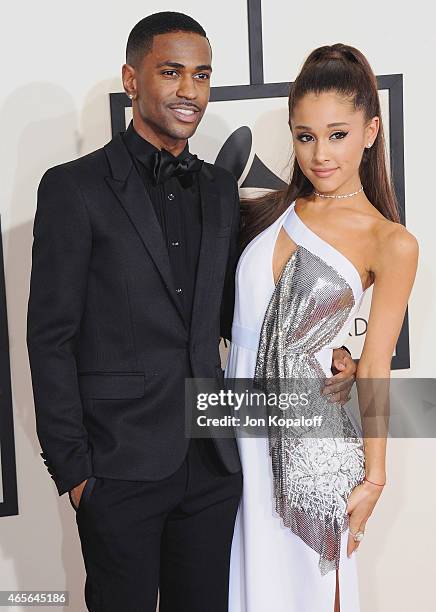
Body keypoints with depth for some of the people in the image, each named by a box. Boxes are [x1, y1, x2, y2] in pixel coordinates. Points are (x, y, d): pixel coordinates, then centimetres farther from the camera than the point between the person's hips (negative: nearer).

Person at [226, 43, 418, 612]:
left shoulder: (391, 243, -8)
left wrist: (373, 477, -3)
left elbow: (374, 366, -5)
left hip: (313, 437, -4)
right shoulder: (270, 210, 5)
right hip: (243, 420, 4)